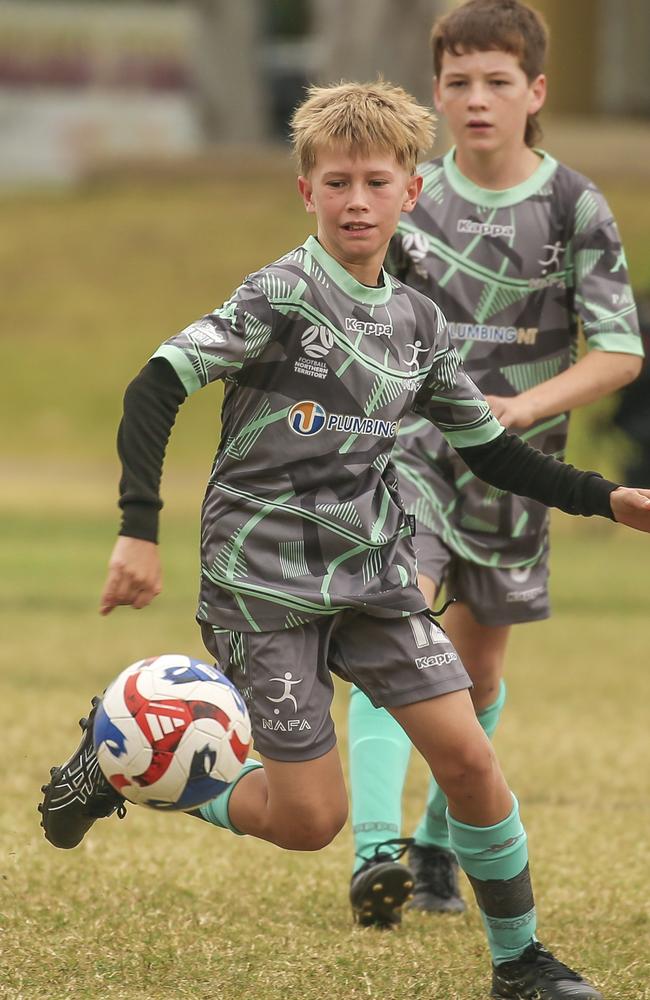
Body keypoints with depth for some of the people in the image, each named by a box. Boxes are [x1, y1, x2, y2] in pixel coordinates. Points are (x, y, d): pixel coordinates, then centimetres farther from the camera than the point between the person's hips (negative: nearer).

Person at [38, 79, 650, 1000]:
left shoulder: (418, 322, 7)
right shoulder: (282, 296, -12)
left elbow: (487, 447, 19)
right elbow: (156, 387, -17)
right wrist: (139, 529, -26)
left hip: (373, 571, 5)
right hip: (267, 581, -5)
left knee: (467, 755, -6)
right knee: (308, 818, -7)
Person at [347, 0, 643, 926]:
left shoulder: (574, 208, -8)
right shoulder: (412, 196, -1)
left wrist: (527, 406, -24)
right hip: (412, 443, 0)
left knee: (479, 662, 12)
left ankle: (438, 843, 33)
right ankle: (375, 850, -30)